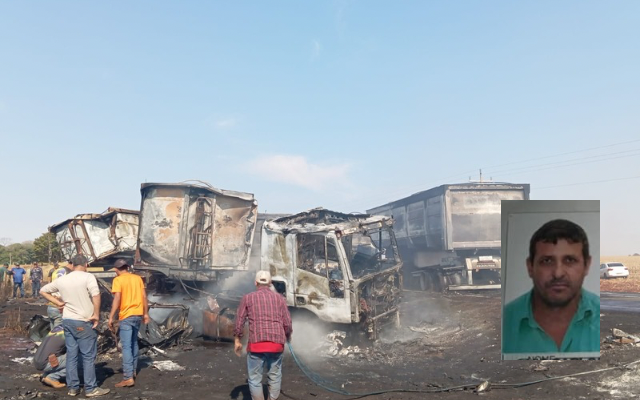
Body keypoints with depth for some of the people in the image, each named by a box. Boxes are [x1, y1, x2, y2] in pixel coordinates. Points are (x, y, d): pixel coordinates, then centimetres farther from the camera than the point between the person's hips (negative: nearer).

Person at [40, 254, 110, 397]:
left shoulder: (61, 280, 5)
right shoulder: (88, 277, -13)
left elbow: (43, 291, 16)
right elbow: (96, 296, -26)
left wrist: (58, 302, 10)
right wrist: (96, 315, -16)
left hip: (67, 321, 6)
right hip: (84, 322, -6)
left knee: (71, 355, 12)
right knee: (88, 356, 2)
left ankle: (73, 388, 18)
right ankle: (91, 389, 7)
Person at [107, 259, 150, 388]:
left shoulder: (118, 280, -7)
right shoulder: (138, 278, 9)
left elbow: (117, 299, -16)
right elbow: (144, 296, 9)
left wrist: (111, 317, -14)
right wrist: (146, 313, 15)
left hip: (126, 316, -6)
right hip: (138, 314, 6)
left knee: (126, 346, -7)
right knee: (134, 343, 21)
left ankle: (128, 378, -12)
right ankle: (133, 370, 31)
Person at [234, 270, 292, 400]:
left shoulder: (248, 297, 7)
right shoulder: (279, 297, 9)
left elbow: (239, 321, 6)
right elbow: (287, 322, 8)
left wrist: (237, 341, 16)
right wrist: (288, 336, 27)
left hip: (256, 343, -2)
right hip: (277, 343, 2)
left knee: (255, 378, 8)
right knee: (275, 376, 14)